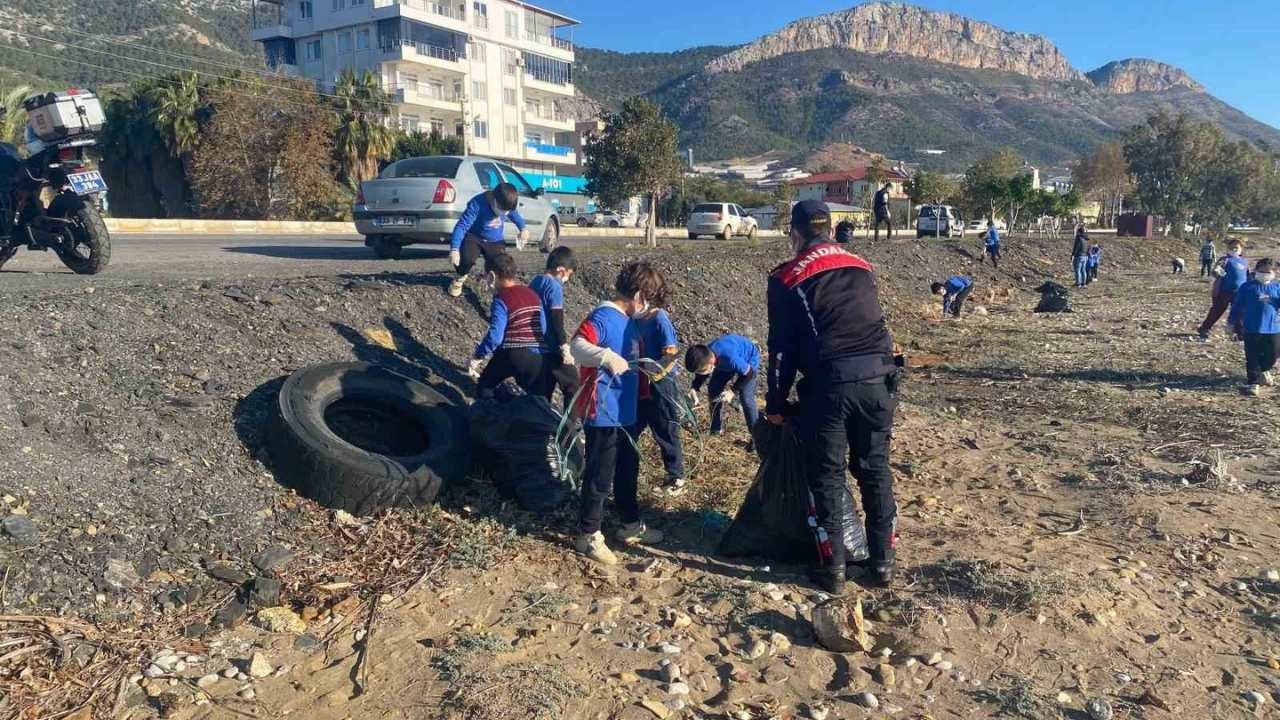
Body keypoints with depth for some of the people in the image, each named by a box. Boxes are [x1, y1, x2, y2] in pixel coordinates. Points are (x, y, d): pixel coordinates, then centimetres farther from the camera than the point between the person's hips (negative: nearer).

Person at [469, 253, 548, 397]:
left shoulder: (501, 300, -9)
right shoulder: (532, 295, 11)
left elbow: (495, 336, -16)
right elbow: (543, 328, 13)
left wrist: (477, 356, -4)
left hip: (510, 355, -5)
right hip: (536, 356, 5)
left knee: (485, 386, 22)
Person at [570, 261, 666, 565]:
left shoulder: (628, 320, 13)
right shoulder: (603, 316, -18)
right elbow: (577, 345, -33)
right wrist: (607, 356, -46)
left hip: (624, 412, 10)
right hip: (603, 414, -10)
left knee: (628, 468, 20)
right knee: (600, 475, 1)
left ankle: (631, 525, 36)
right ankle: (588, 535, 15)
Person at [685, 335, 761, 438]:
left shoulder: (730, 357, -45)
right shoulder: (704, 356, -27)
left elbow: (749, 374, -27)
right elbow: (700, 374, -4)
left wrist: (733, 391, -29)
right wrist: (694, 389, -21)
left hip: (748, 358, -6)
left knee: (745, 398, -15)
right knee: (713, 390, 3)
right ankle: (716, 430, 19)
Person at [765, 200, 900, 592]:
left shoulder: (787, 278, 3)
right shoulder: (862, 267, 17)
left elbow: (782, 346, 2)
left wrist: (776, 403, 9)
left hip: (829, 383, -4)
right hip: (877, 379, 4)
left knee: (827, 476, 7)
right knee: (876, 470, 15)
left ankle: (832, 567, 12)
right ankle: (882, 562, 22)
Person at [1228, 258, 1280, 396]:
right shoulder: (1247, 287, 0)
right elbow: (1237, 306, 3)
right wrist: (1232, 322, 3)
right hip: (1252, 329, -3)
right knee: (1252, 357, -2)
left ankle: (1262, 371, 41)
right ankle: (1253, 383, 4)